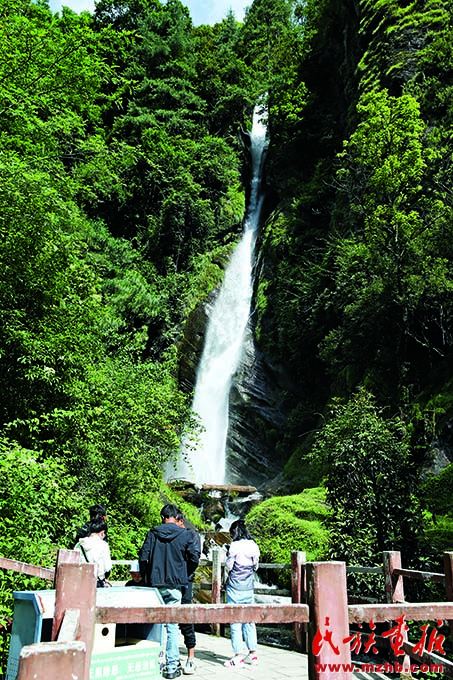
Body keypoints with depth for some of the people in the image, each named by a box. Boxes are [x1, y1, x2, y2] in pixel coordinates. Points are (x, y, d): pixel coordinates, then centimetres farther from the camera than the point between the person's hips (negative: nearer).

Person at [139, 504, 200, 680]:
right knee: (172, 626, 4)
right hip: (174, 585, -1)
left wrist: (146, 577, 12)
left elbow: (143, 557, -2)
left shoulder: (152, 533, 0)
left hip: (155, 585, 1)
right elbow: (194, 557, -2)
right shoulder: (183, 534, -2)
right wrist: (185, 574, 14)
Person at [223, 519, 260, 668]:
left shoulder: (235, 546, -14)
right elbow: (255, 566, 10)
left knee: (235, 620, 1)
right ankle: (253, 653, 17)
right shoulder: (254, 546, 2)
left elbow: (228, 566, -7)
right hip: (249, 587, 6)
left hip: (235, 587, -6)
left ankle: (238, 656, 3)